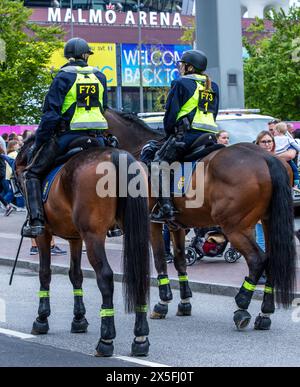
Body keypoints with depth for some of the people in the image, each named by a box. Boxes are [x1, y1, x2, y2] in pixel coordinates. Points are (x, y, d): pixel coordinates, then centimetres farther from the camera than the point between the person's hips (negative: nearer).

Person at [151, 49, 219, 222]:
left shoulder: (181, 83, 0)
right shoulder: (213, 87, 21)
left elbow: (172, 112, -3)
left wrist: (169, 133, 11)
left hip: (188, 132, -7)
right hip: (210, 135, 7)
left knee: (159, 163, 0)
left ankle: (166, 208, -12)